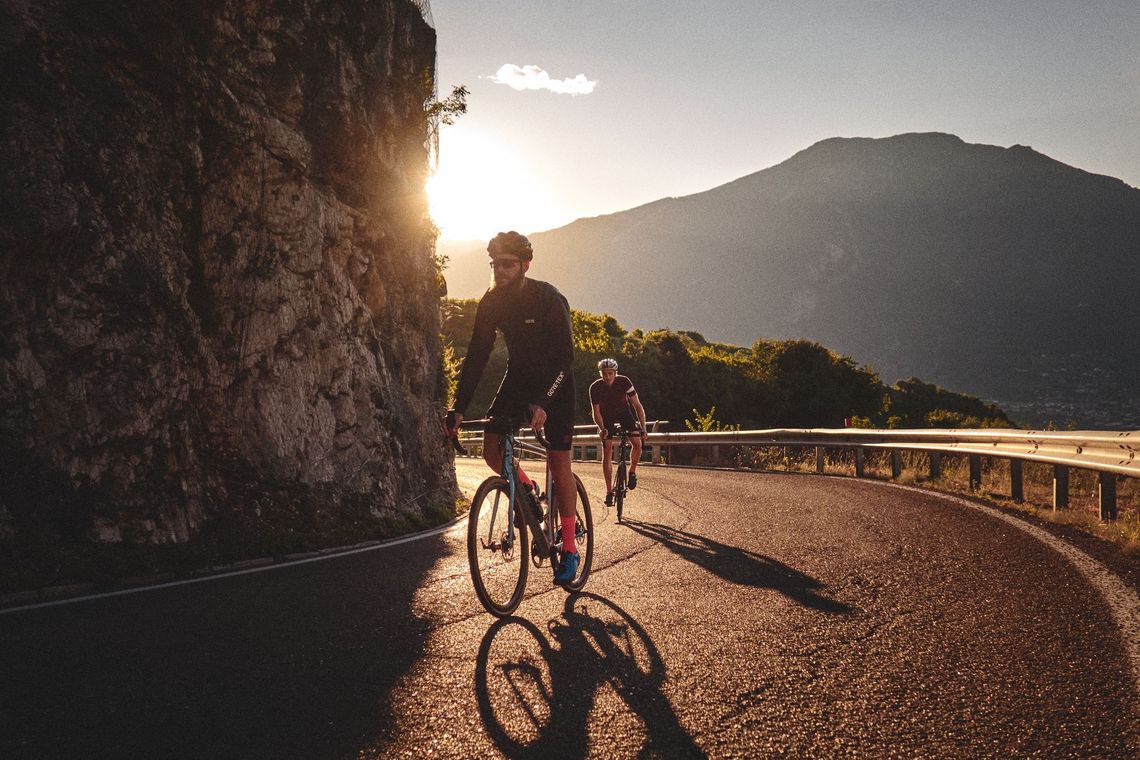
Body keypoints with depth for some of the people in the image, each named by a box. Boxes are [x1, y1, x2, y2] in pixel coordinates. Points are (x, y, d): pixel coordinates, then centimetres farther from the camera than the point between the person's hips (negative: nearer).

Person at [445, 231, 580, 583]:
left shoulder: (548, 299, -23)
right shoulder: (491, 303, -9)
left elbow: (565, 357, -27)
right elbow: (476, 356, -8)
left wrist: (543, 403, -40)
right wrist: (458, 407, -16)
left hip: (555, 382, -5)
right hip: (518, 377, 5)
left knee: (558, 463, -7)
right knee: (491, 449, -11)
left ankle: (569, 547, 4)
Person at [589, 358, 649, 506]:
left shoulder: (624, 382, -27)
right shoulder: (595, 387, -26)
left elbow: (637, 405, -25)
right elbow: (596, 412, -20)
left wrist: (643, 427, -32)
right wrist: (601, 428, -38)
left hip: (624, 412, 0)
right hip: (607, 415, 0)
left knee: (637, 442, -20)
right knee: (607, 451, -12)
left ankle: (632, 472, 7)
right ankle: (609, 491, -7)